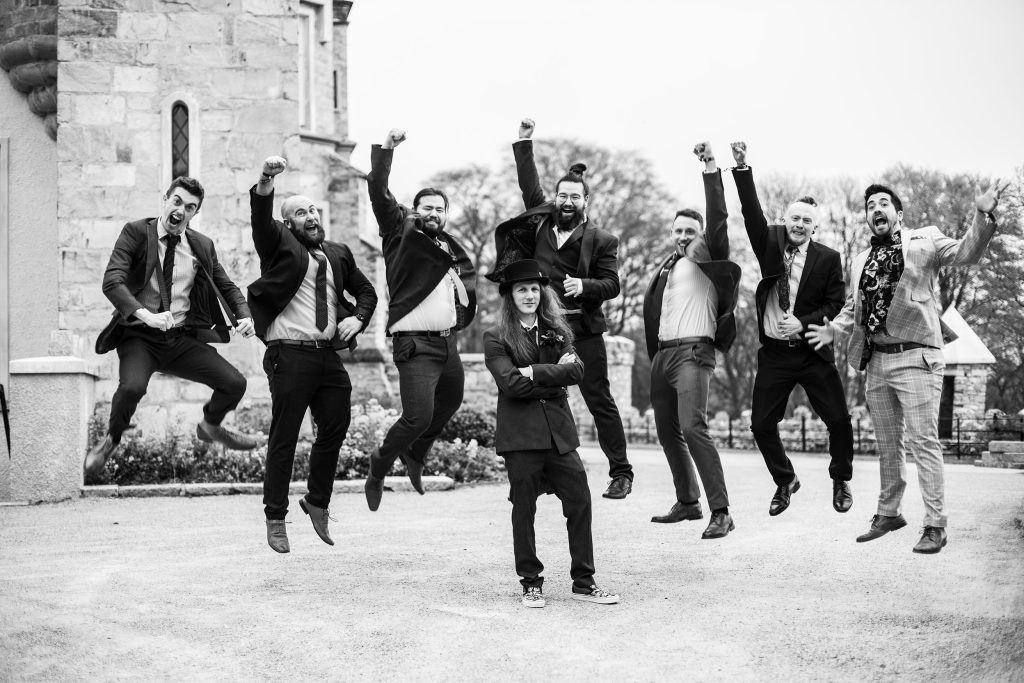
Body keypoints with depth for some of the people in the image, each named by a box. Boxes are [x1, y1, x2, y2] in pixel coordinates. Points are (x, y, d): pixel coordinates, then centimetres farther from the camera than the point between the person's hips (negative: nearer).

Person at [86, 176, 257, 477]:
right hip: (139, 336, -4)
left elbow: (227, 287, 19)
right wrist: (145, 315, -32)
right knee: (132, 387, -33)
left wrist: (244, 316, -3)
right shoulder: (136, 232, -4)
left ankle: (210, 426, 27)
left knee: (235, 384, -8)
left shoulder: (202, 245, 9)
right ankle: (110, 440, 0)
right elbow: (112, 281, -16)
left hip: (183, 339, 4)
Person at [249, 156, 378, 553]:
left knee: (335, 429, 8)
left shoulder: (338, 254, 17)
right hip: (290, 354, -5)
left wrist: (357, 318, 6)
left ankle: (318, 501, 29)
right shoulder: (280, 245, 3)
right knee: (284, 438, -1)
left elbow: (366, 291, 27)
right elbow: (261, 219, -17)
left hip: (330, 354, 5)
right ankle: (275, 518, 9)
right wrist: (265, 184, -36)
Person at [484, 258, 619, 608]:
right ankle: (531, 583, 15)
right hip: (520, 432, -4)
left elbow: (576, 370, -2)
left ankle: (584, 582, 10)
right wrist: (555, 375, -8)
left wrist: (536, 373, -12)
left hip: (559, 430, 4)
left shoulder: (557, 332, 14)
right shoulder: (496, 339, 1)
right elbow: (512, 383, -13)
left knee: (580, 500, 0)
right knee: (524, 508, 2)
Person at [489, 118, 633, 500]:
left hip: (584, 332, -3)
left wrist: (584, 286, -22)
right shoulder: (542, 221, 10)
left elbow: (612, 284, -4)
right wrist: (524, 143, 18)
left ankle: (621, 474, 7)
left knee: (600, 403, 0)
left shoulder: (601, 240, 0)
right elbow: (530, 186, 21)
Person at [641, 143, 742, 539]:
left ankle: (721, 513, -21)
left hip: (693, 351, -8)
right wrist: (653, 354, 15)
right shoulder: (665, 268, 21)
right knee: (667, 431, 11)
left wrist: (711, 169, -17)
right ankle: (687, 502, 25)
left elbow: (717, 219, -12)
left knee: (692, 428, -21)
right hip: (663, 353, 8)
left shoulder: (707, 258, 2)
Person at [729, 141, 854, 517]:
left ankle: (841, 480, 24)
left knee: (839, 420, -1)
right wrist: (742, 167, -21)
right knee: (761, 423, 3)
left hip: (814, 352, -2)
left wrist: (803, 323, -16)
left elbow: (835, 302, -2)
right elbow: (752, 211, -10)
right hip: (774, 352, 2)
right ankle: (785, 480, 26)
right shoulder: (771, 242, 2)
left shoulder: (828, 258, -2)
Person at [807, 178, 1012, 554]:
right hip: (876, 361, 6)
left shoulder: (924, 240, 1)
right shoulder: (862, 260, 16)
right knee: (887, 445, 14)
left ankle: (935, 526, -4)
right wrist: (835, 329, 7)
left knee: (924, 442, -7)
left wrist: (982, 217, -29)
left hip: (915, 358, -6)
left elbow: (965, 254, -13)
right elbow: (852, 307, 25)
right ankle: (889, 513, 26)